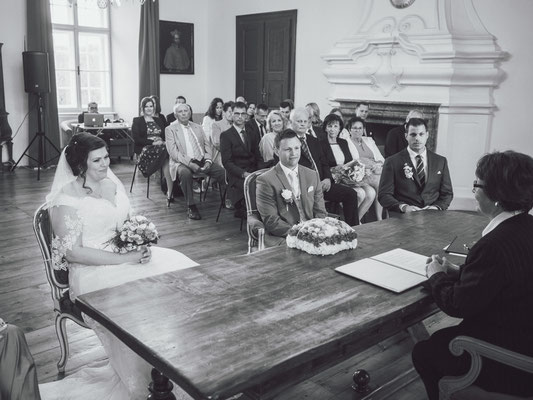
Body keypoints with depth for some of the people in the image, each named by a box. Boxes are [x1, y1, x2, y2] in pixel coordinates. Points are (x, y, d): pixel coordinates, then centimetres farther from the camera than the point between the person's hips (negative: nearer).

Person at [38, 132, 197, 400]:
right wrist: (124, 258, -22)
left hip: (128, 256, 7)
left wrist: (141, 247, -6)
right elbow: (72, 251, -16)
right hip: (92, 269, -6)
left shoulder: (113, 183, 11)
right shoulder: (67, 198, -10)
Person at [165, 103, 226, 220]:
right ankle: (191, 207, -25)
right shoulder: (170, 129, 5)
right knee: (185, 173, -39)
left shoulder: (197, 127, 21)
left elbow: (207, 145, 15)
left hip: (201, 161, 4)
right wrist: (189, 163, -20)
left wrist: (208, 160, -6)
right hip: (182, 162, -4)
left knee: (223, 172, -20)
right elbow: (173, 151, -7)